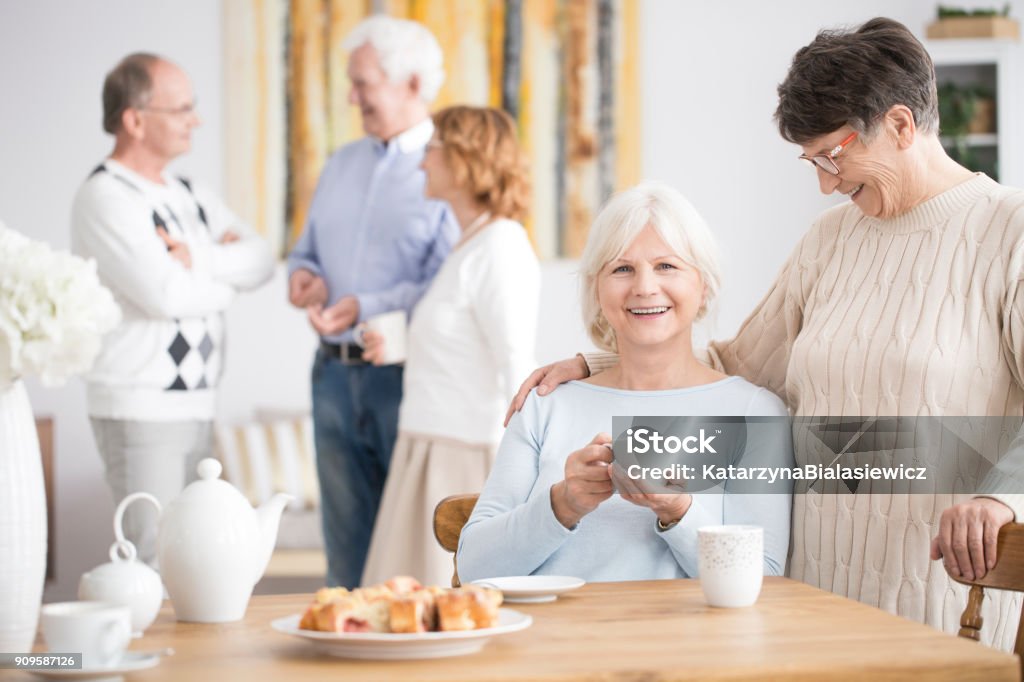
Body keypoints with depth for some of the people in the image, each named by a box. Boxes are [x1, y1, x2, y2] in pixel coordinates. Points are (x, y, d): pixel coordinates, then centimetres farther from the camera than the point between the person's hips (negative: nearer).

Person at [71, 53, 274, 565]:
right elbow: (164, 293, -21)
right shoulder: (103, 197, -11)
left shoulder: (188, 195, 15)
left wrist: (199, 260, -13)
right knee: (155, 567, -9)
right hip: (140, 409, -8)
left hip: (196, 405, 8)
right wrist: (226, 282, -2)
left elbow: (260, 260, 5)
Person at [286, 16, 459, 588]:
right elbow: (307, 251, 24)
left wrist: (367, 308, -22)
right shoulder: (342, 165, 16)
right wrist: (305, 275, 2)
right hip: (336, 371, 7)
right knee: (346, 542, 12)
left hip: (408, 376, -7)